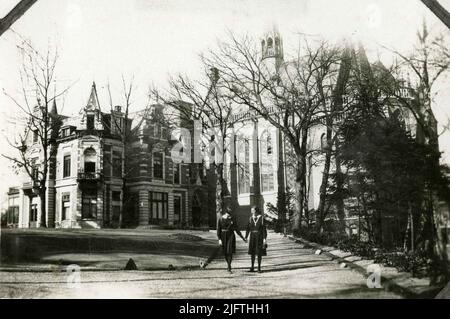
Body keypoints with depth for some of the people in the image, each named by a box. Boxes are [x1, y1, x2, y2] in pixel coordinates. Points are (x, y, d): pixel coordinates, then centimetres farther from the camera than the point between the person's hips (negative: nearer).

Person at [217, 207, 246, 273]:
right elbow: (218, 230, -4)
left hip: (231, 236, -1)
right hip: (223, 236, 1)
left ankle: (229, 267, -11)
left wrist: (243, 238, 2)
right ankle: (229, 265, 29)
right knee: (225, 252, 8)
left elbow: (236, 229, 2)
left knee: (230, 251, -13)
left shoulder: (232, 219, -3)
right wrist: (219, 239, -11)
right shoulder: (220, 219, -5)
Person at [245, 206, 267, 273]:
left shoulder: (261, 218, -7)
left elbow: (264, 229, -8)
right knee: (252, 252, 4)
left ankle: (259, 267, 7)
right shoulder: (251, 218, 4)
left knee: (259, 252, -1)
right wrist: (246, 237, 2)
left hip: (260, 237, -3)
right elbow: (248, 228, 7)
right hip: (252, 236, 3)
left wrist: (264, 238, -13)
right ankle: (252, 267, 11)